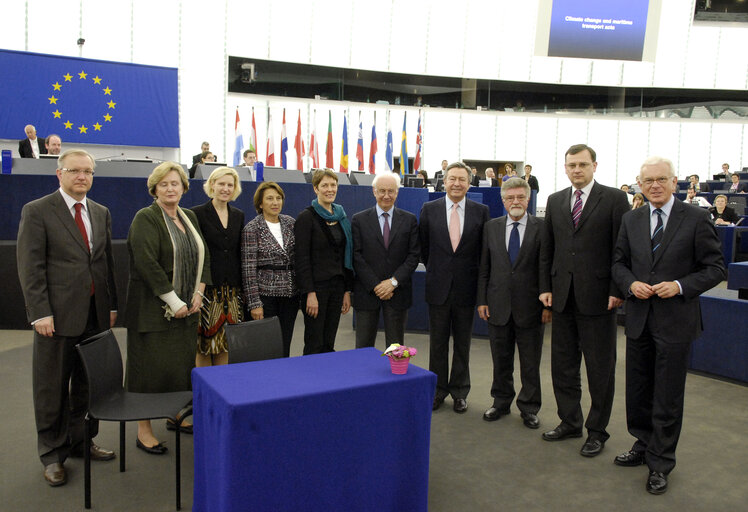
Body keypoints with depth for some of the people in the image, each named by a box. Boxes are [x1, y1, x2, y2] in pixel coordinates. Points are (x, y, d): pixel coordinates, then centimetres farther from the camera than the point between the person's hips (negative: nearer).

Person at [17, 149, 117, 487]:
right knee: (52, 387, 7)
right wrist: (41, 313, -14)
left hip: (95, 315, 5)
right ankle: (52, 454, 21)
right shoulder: (37, 212, -4)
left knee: (88, 384, 13)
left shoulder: (101, 213, 13)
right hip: (58, 315, -5)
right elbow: (30, 267, -8)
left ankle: (81, 442, 28)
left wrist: (111, 305, 11)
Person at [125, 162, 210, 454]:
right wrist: (173, 301, -19)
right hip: (154, 307, -6)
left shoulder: (190, 217, 12)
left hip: (187, 306, 7)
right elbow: (147, 263, -18)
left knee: (183, 362, 12)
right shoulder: (146, 218, -9)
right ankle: (144, 429, 9)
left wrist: (199, 292, 1)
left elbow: (202, 256, 14)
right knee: (152, 366, -2)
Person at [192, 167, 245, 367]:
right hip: (207, 289, -4)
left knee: (226, 343, 8)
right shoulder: (198, 214, -2)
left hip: (232, 290, 4)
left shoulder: (239, 215, 13)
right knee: (204, 344, 0)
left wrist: (242, 287, 12)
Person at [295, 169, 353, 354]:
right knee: (314, 345, -1)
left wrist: (347, 290, 10)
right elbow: (302, 258, -12)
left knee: (329, 344, 10)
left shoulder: (342, 218, 12)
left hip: (337, 286, 6)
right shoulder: (306, 218, -7)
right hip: (316, 286, -6)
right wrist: (310, 293, -17)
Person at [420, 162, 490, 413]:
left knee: (463, 343, 10)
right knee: (437, 342, 9)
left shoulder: (481, 211, -1)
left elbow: (484, 249, 5)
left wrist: (472, 273, 5)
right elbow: (423, 247, 9)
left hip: (466, 287, 0)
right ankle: (438, 389, 23)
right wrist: (436, 269, 10)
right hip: (438, 287, 0)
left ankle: (460, 392, 23)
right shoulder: (429, 209, 0)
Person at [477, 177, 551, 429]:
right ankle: (501, 402, 30)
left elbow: (546, 268, -5)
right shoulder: (491, 227, 6)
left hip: (530, 306, -2)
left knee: (530, 362, 9)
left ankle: (529, 408, 24)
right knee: (501, 360, 14)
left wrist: (547, 303, -9)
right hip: (498, 305, 3)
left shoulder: (541, 228, -3)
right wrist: (482, 300, 2)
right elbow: (484, 267, 7)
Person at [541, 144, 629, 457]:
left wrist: (617, 291, -10)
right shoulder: (555, 201, 10)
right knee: (562, 364, 12)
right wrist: (546, 286, 6)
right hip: (563, 296, 5)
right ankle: (569, 422, 29)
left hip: (598, 297, -4)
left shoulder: (614, 199, -3)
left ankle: (597, 431, 21)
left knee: (600, 369, 6)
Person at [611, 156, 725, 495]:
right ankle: (643, 446, 35)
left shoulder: (696, 219, -7)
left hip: (675, 321, -4)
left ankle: (660, 464, 20)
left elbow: (715, 268, -5)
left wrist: (680, 285, -19)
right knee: (637, 391, 15)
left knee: (667, 397, 5)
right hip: (639, 318, 4)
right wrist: (631, 284, -8)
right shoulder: (631, 220, 6)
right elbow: (619, 263, 12)